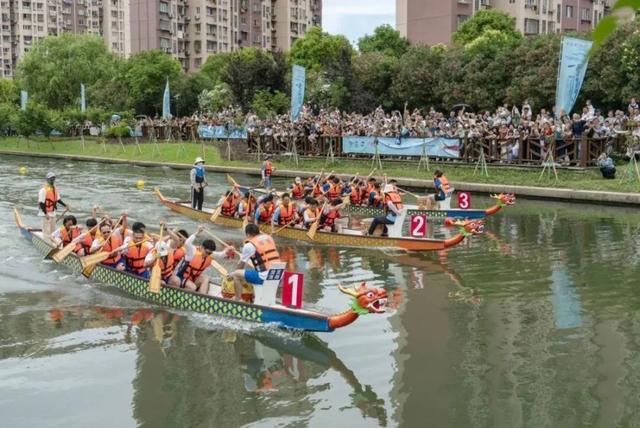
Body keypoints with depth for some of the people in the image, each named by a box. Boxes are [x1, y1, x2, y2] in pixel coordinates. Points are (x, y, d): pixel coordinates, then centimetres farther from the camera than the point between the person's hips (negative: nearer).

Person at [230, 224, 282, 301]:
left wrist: (238, 271, 29)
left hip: (265, 277, -7)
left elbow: (241, 265, 7)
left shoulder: (249, 245, -4)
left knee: (235, 275, 6)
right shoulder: (269, 237, 14)